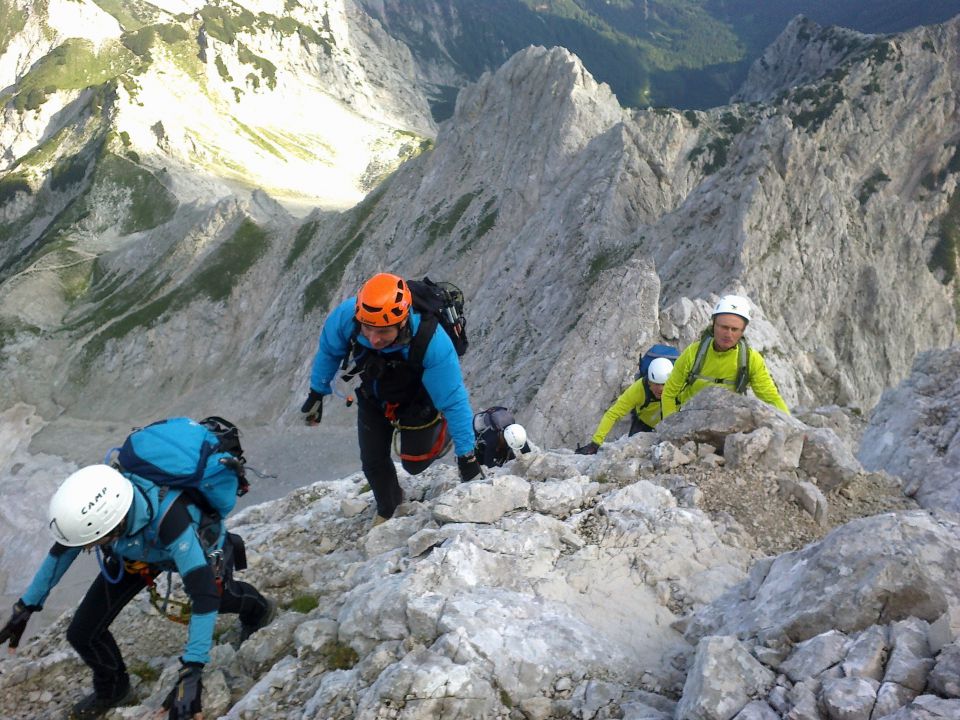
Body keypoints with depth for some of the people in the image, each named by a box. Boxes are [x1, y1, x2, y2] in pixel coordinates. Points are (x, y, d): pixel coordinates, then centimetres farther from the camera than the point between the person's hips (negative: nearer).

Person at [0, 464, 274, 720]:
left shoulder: (170, 521, -49)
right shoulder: (100, 500, -34)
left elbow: (204, 596, -47)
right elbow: (62, 548, -12)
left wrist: (192, 673, -49)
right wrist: (27, 605, -6)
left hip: (202, 546, -4)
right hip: (139, 548, 4)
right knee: (82, 633, -3)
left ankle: (257, 608, 59)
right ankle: (112, 690, 28)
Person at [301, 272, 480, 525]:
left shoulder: (432, 342, -45)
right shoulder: (345, 316, -36)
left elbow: (453, 399, -33)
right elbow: (328, 351, -11)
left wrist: (466, 455, -25)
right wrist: (316, 393, 2)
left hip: (416, 403, -3)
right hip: (372, 400, 3)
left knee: (414, 463, 9)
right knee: (373, 462, 12)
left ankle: (442, 432, 41)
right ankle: (388, 509, 44)